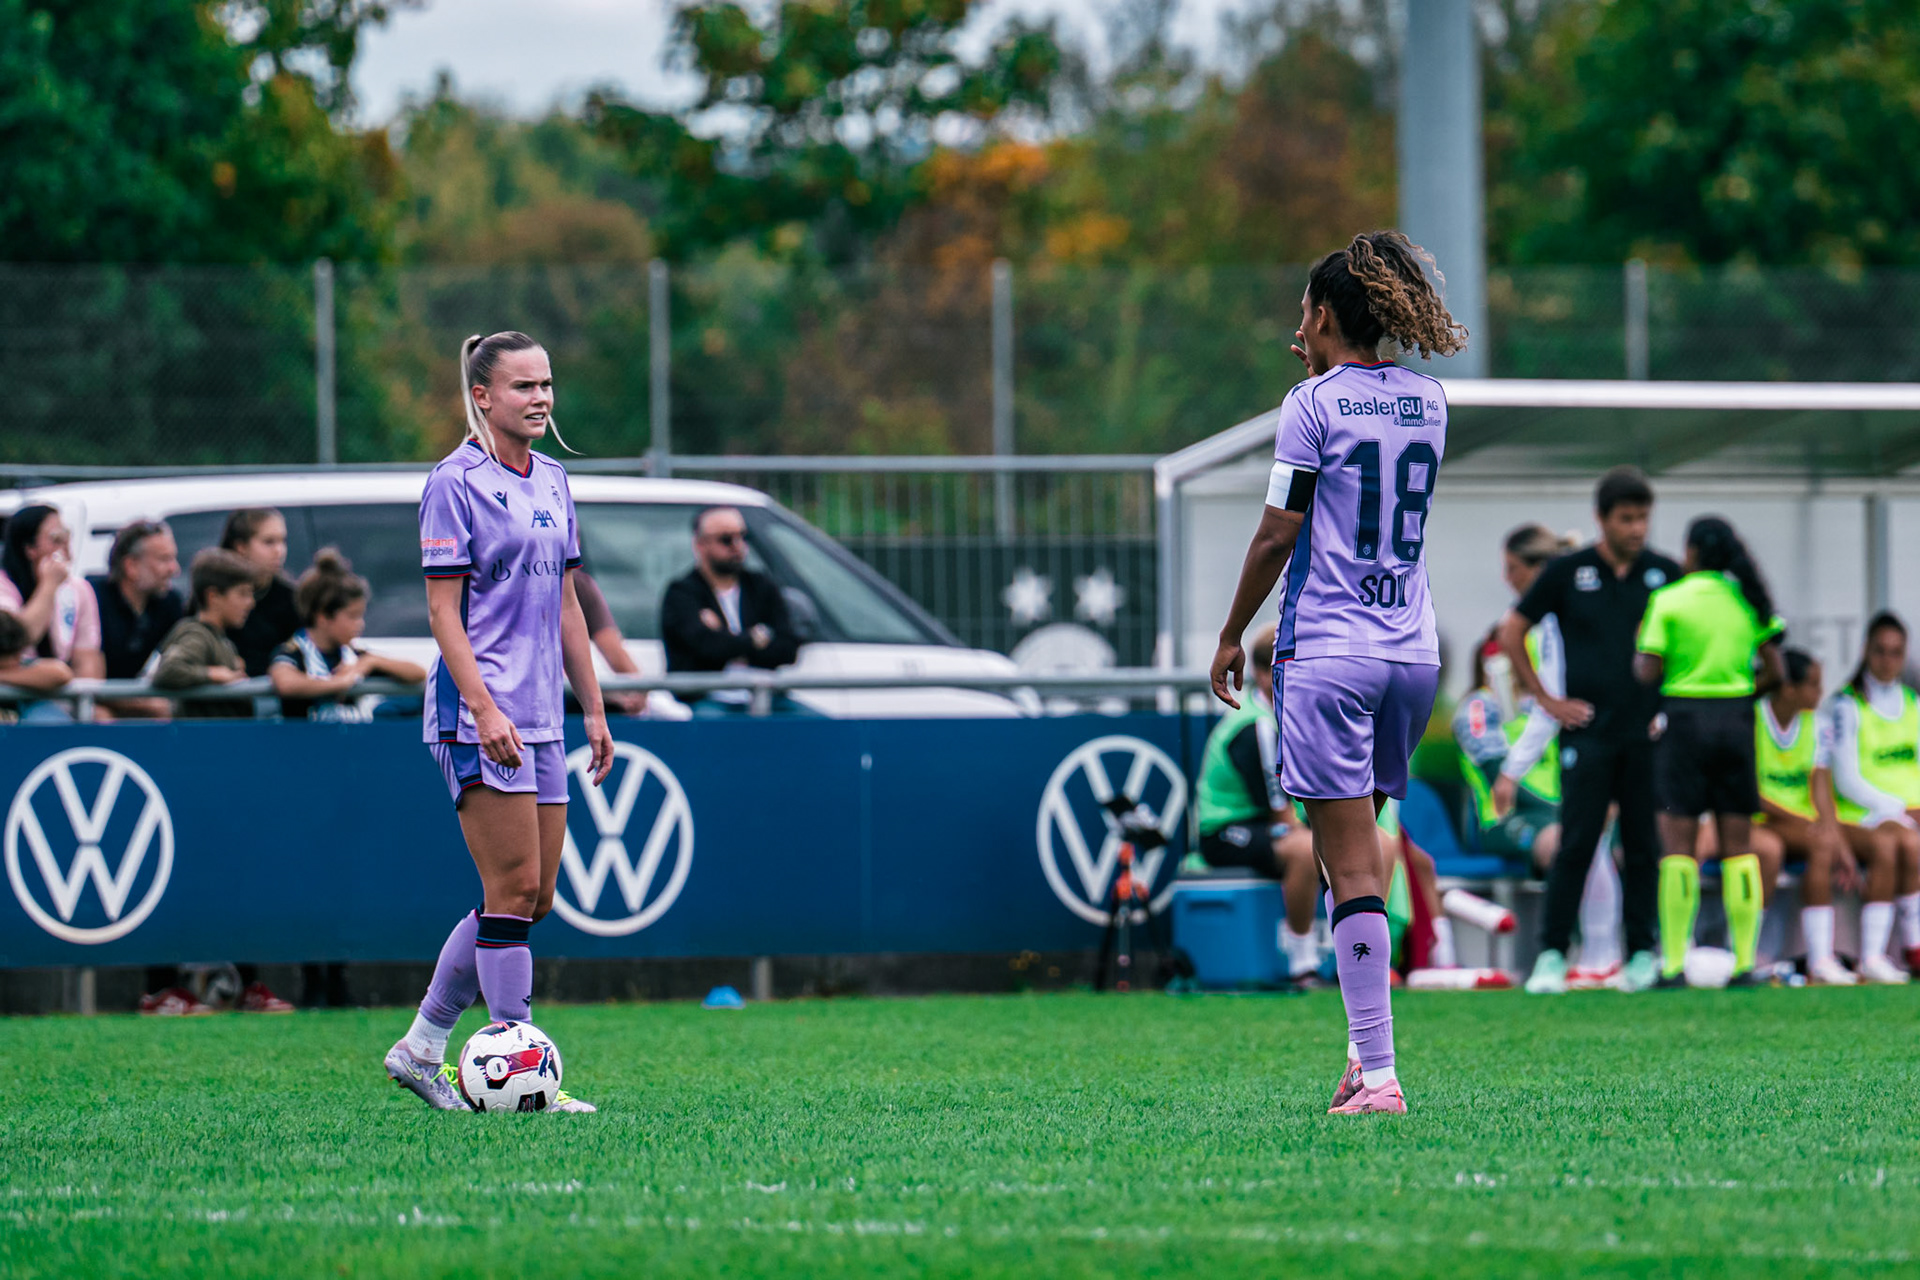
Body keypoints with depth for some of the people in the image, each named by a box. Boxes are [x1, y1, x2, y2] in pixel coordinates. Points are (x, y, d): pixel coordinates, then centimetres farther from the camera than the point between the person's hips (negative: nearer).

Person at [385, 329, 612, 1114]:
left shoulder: (552, 482, 15)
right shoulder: (456, 483, -8)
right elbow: (443, 610, -11)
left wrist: (593, 709, 17)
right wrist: (485, 710, -20)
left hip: (540, 718, 8)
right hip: (479, 714, -8)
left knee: (533, 896, 7)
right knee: (514, 890, -10)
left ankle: (422, 1048, 17)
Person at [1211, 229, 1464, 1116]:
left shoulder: (1314, 404, -7)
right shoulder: (1426, 402, 10)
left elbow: (1277, 536, -8)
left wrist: (1232, 636, 4)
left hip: (1327, 652, -6)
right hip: (1413, 650, 6)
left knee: (1352, 868, -7)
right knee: (1356, 855, 18)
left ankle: (1378, 1073, -12)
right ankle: (1366, 1043, 13)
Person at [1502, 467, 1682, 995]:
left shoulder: (1666, 574, 6)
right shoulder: (1567, 572, 2)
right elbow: (1511, 633, 8)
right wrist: (1545, 698, 3)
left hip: (1648, 733, 2)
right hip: (1587, 730, -2)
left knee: (1643, 846, 3)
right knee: (1576, 843, -7)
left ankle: (1641, 953, 10)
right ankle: (1552, 953, -3)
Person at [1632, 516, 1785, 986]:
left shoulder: (1668, 602, -6)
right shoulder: (1749, 601, 5)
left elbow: (1647, 674, -10)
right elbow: (1774, 673, 3)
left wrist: (1638, 645, 10)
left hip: (1684, 716, -3)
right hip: (1737, 720, 3)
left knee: (1680, 844, -1)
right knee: (1738, 846, 5)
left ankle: (1674, 962, -6)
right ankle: (1745, 961, 2)